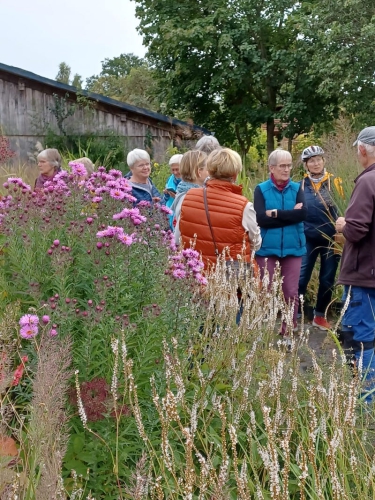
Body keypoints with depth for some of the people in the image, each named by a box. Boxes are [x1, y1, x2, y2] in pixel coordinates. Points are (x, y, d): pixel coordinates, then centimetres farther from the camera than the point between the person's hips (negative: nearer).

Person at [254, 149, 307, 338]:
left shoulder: (297, 188, 5)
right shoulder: (261, 189, -1)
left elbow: (302, 214, -11)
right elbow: (261, 219, -14)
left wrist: (276, 213, -14)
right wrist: (290, 215, -14)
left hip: (292, 247, 2)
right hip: (267, 248, -1)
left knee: (291, 292, 4)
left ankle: (288, 330, 18)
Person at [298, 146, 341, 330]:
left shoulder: (334, 183, 1)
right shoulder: (301, 185, 3)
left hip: (330, 238, 1)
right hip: (308, 238, -1)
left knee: (327, 279, 9)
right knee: (301, 278, -4)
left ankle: (320, 316, 23)